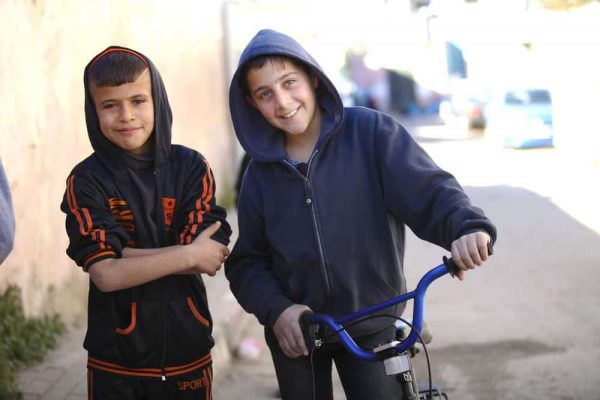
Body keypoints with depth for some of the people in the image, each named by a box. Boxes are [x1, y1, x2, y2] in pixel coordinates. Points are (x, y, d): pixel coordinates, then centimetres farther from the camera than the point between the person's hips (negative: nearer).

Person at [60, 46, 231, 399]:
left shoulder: (191, 167, -2)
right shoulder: (86, 181, -6)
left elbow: (208, 258, -11)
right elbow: (106, 275, -16)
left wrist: (120, 251, -15)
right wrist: (187, 255, -16)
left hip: (189, 356, 1)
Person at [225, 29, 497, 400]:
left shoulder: (371, 132, -9)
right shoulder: (261, 172, 1)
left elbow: (428, 188, -17)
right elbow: (248, 262, 4)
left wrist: (466, 226, -37)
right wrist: (276, 309, -15)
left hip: (372, 324, -3)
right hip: (294, 333, 3)